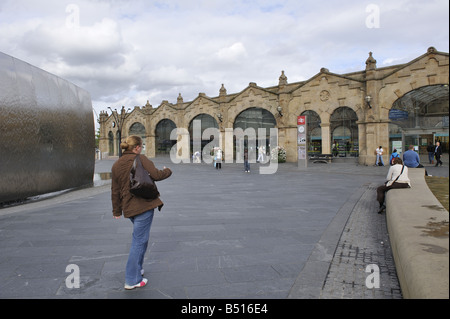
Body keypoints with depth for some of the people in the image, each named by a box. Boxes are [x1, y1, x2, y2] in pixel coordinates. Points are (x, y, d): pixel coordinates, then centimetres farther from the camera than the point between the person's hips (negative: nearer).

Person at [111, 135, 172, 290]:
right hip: (144, 204, -7)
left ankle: (136, 269, 34)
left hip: (129, 207, 7)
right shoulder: (141, 159, -10)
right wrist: (168, 171, 3)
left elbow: (115, 190, 12)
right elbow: (155, 175, -18)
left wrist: (117, 210, 20)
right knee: (139, 240, 1)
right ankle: (132, 280, 8)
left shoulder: (116, 165, 9)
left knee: (139, 237, 25)